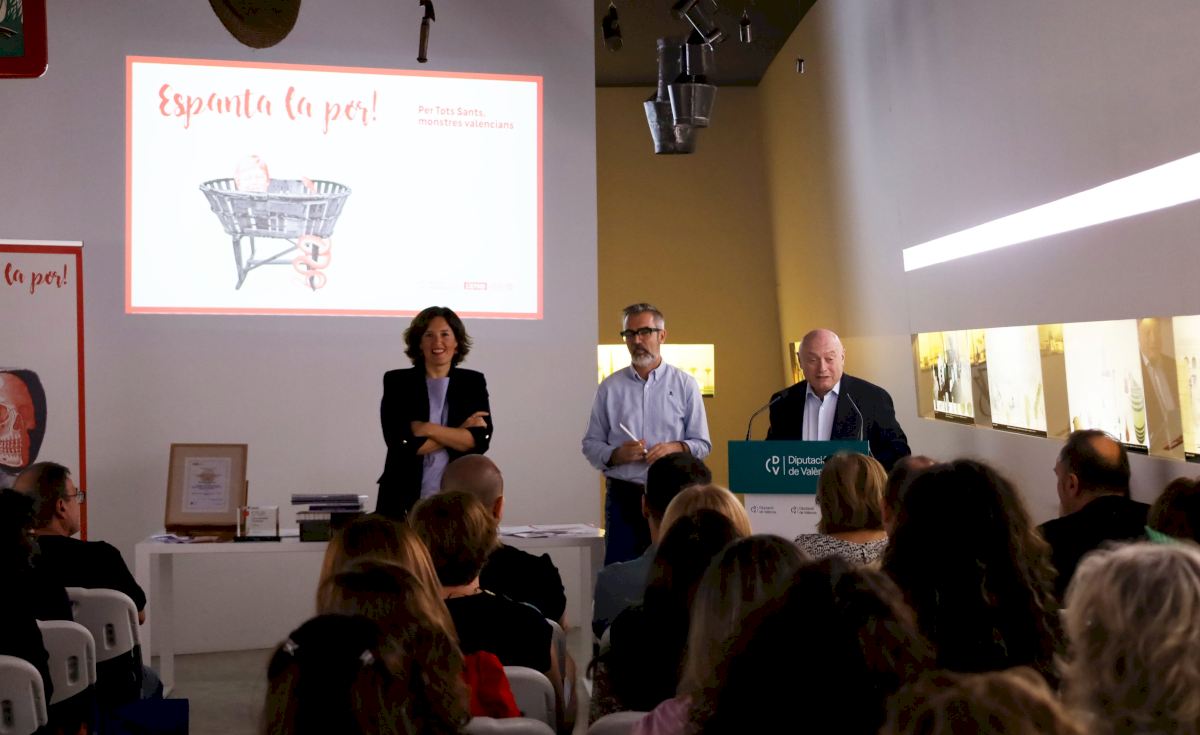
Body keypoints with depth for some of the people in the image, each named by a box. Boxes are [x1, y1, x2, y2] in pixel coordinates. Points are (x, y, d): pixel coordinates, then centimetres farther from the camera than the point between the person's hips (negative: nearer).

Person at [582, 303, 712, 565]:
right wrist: (615, 455, -11)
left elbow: (702, 444, 6)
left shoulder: (685, 385, 6)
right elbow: (590, 445, 8)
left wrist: (677, 447, -13)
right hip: (623, 495, 1)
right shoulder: (610, 387, 9)